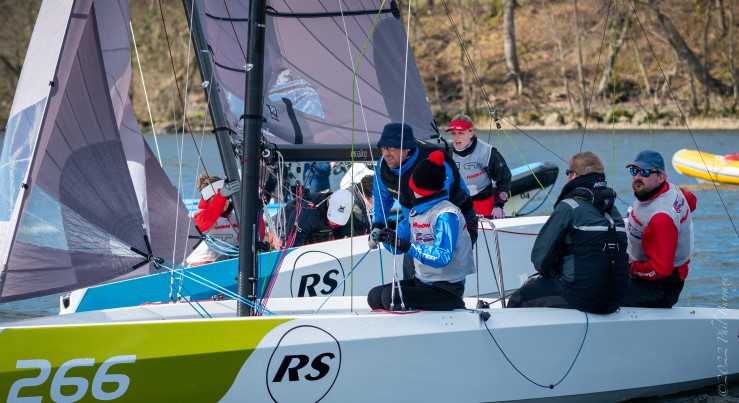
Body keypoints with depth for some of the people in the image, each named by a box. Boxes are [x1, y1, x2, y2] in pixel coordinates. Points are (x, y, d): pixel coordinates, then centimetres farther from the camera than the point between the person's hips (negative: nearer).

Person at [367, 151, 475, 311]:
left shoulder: (446, 215, -18)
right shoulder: (416, 212, 9)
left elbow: (442, 258, -28)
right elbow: (397, 247, 12)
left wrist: (407, 246, -35)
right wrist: (387, 238, -11)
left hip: (448, 290, -9)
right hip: (422, 282, 9)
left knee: (390, 296, -24)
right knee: (375, 296, 1)